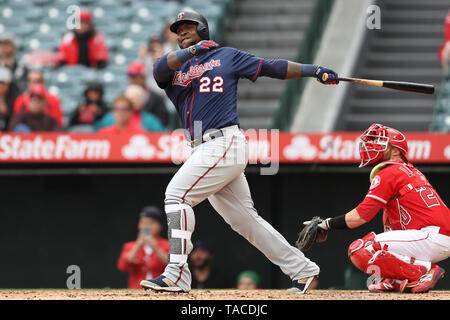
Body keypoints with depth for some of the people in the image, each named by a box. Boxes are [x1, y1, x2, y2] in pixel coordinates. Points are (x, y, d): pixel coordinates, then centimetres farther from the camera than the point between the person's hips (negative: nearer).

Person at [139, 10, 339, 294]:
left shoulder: (227, 57, 9)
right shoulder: (175, 66, 20)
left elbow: (272, 67, 8)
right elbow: (159, 68, -3)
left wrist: (315, 71, 1)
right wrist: (190, 51, -18)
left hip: (225, 142, -6)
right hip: (205, 151, 7)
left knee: (177, 194, -17)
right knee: (244, 219, 9)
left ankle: (177, 275, -19)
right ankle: (302, 269, 16)